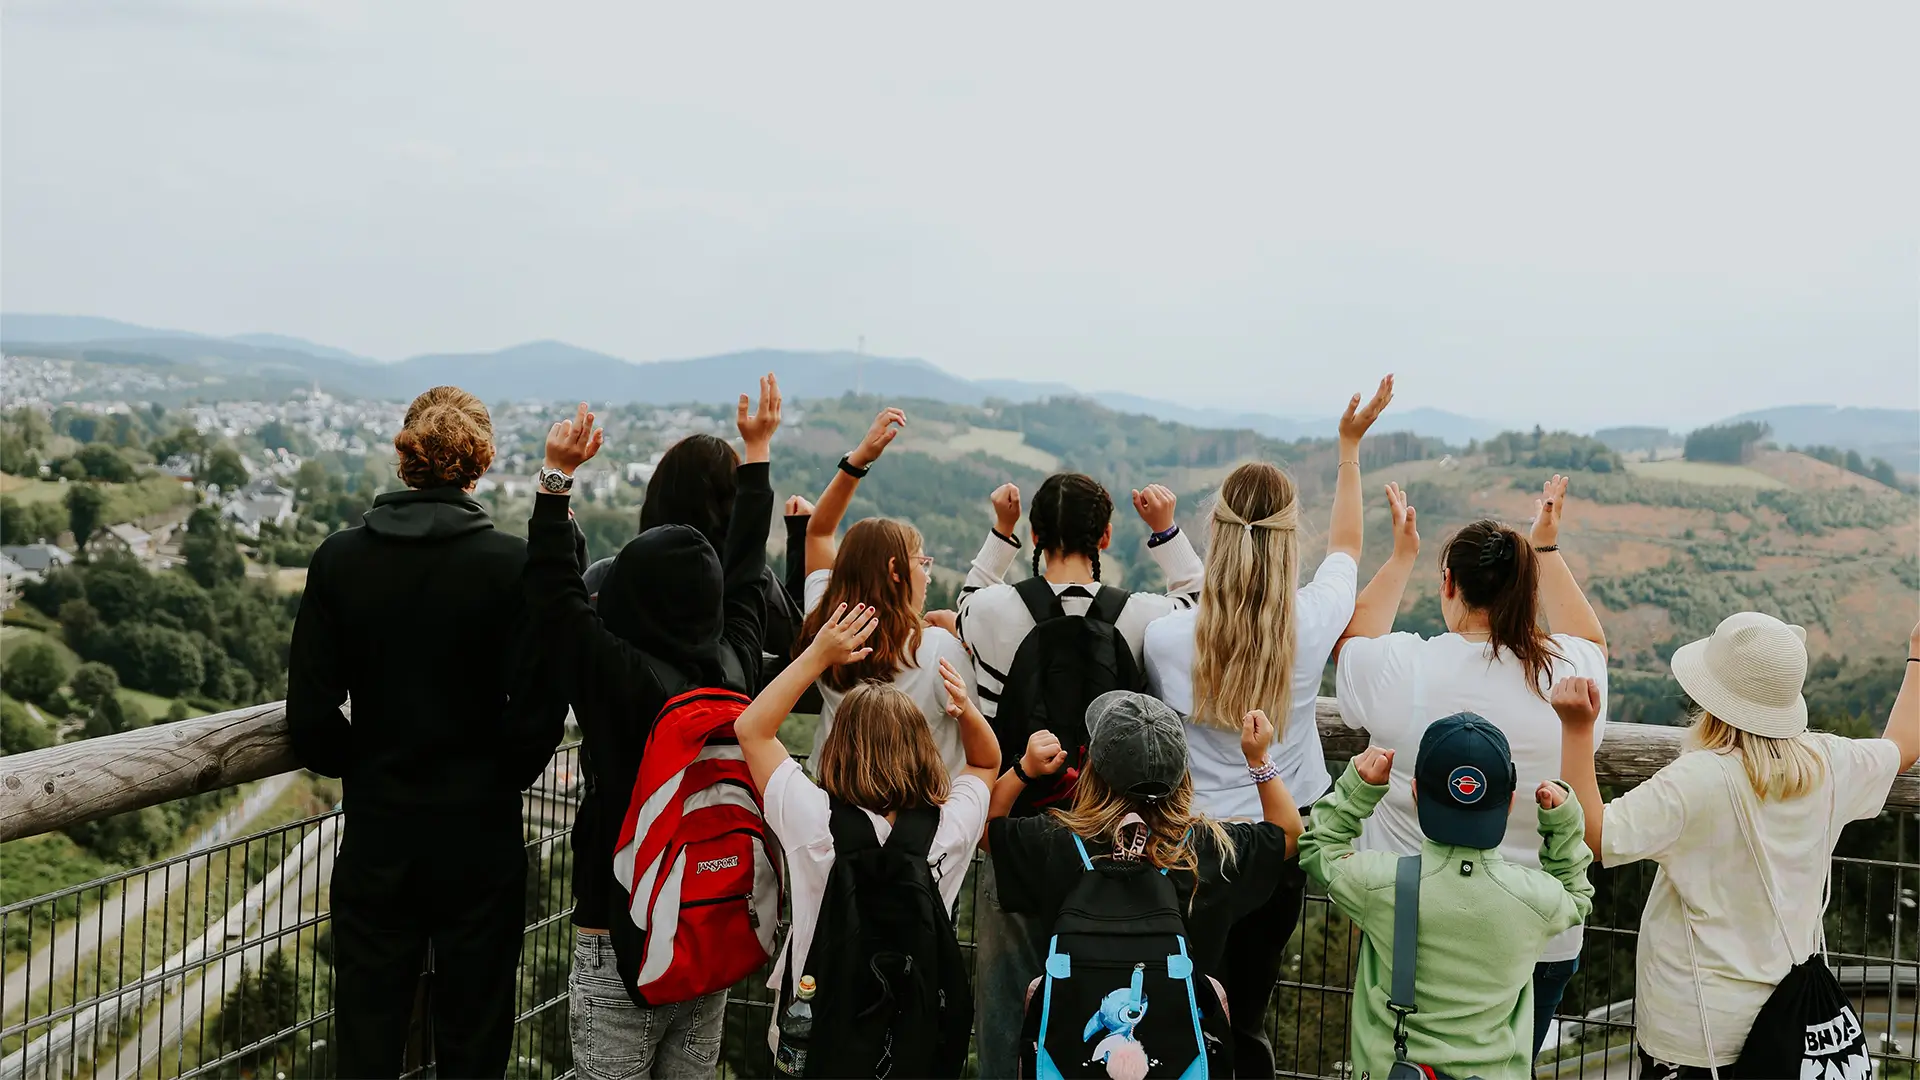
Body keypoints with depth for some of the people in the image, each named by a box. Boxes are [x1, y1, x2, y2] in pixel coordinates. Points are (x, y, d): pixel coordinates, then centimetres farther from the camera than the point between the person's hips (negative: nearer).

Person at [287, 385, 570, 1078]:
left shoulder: (340, 559, -6)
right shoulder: (512, 565, -13)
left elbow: (310, 715, -4)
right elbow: (536, 710, -13)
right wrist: (502, 779, 6)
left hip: (376, 833, 2)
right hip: (480, 834, -2)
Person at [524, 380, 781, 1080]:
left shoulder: (618, 678, -19)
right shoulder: (734, 671, -4)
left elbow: (553, 592, -10)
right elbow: (748, 575, 10)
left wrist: (557, 476, -10)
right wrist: (757, 452, 21)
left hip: (621, 948, -5)